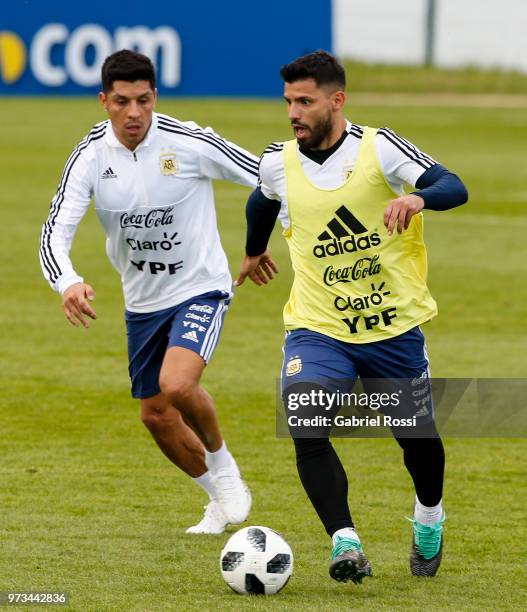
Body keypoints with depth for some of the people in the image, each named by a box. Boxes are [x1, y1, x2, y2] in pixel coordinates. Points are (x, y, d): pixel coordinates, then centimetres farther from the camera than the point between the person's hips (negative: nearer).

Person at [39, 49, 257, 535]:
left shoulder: (190, 143, -21)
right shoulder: (90, 157, -13)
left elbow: (266, 178, -8)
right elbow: (55, 233, -21)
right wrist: (68, 284, -40)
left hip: (201, 289, -5)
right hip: (142, 299, 5)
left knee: (177, 385, -28)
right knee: (156, 415, 13)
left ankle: (224, 468, 1)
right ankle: (223, 500, 36)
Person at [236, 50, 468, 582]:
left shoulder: (378, 148, -13)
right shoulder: (278, 163, -3)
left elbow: (453, 187, -24)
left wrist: (416, 199, -45)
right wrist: (253, 251, 38)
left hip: (394, 325, -1)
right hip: (317, 328, 1)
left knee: (417, 435, 12)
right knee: (306, 428, -24)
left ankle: (429, 518, 44)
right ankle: (344, 543, -20)